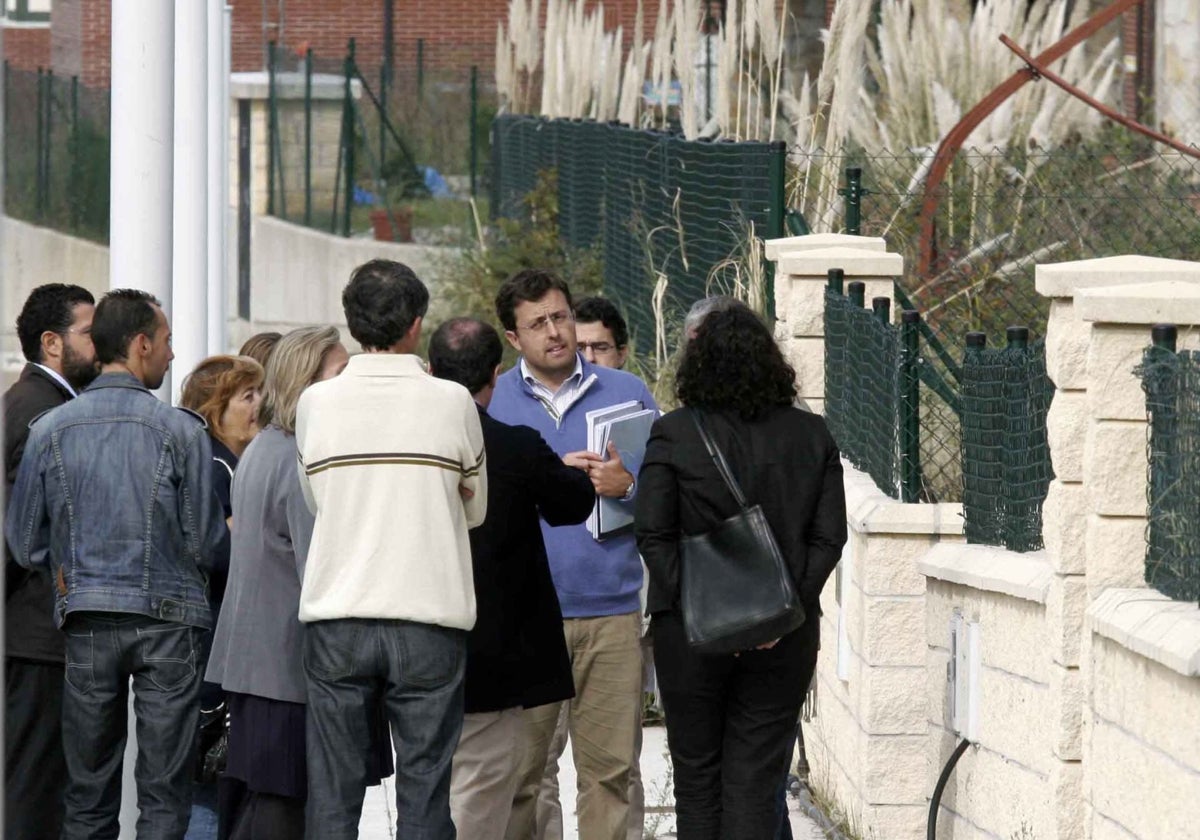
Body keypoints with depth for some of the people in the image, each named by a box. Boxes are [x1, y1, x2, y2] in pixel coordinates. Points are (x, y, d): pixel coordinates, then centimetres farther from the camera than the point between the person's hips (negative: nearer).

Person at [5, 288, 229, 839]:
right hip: (167, 620, -3)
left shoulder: (50, 431, 0)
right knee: (164, 793, 1)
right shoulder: (180, 431, -8)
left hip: (87, 624, 3)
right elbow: (204, 541, -6)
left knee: (88, 793, 10)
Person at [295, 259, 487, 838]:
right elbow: (476, 507, 8)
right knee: (424, 793, 3)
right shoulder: (452, 402, -4)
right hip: (429, 618, -1)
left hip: (335, 620, 1)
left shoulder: (316, 403, 0)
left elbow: (317, 501, 8)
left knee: (332, 793, 5)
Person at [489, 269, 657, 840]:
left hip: (612, 610, 1)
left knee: (610, 766, 1)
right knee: (516, 767, -1)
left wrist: (628, 487, -13)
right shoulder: (490, 402, 7)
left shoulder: (627, 393, 11)